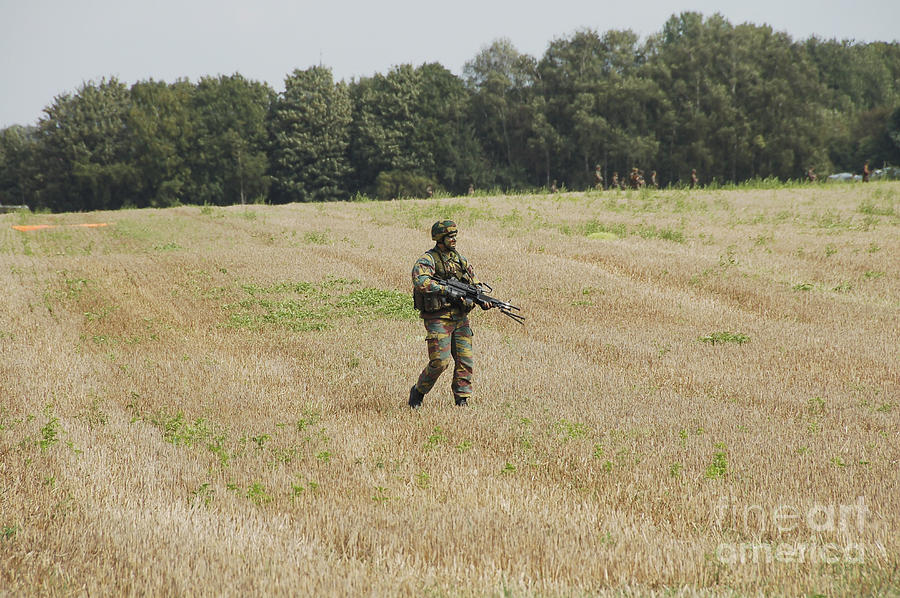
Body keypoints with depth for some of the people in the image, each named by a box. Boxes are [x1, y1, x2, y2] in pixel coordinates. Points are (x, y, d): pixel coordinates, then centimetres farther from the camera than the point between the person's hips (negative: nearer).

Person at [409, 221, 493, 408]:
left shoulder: (459, 259, 14)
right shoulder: (428, 259, -8)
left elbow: (475, 283, 20)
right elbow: (420, 281, -26)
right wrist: (447, 289, -27)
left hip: (460, 317, 6)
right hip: (438, 318, -6)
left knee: (466, 361, 1)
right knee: (440, 361, -11)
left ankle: (462, 401, 9)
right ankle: (418, 392, 10)